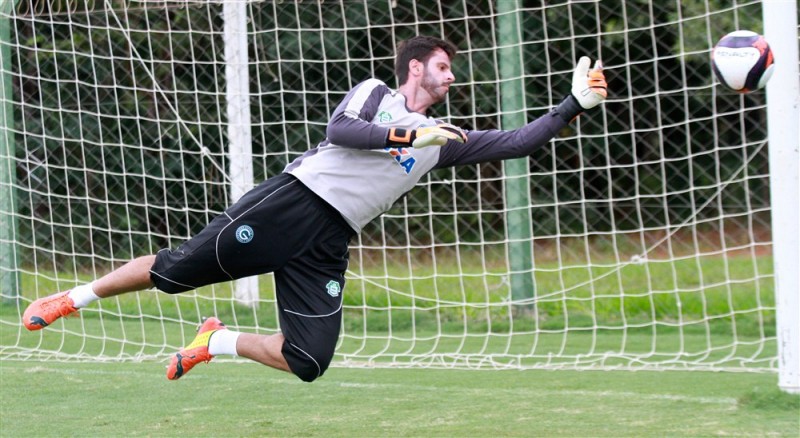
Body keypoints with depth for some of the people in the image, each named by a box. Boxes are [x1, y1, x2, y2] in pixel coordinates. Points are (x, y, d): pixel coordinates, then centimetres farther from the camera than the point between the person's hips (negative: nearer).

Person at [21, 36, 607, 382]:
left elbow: (515, 144, 11)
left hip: (327, 246, 5)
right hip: (290, 205, -4)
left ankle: (219, 342, 15)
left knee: (308, 362, -9)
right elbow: (339, 132, -13)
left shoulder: (442, 140, 16)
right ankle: (75, 298, 11)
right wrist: (411, 134, -18)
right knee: (175, 271, -10)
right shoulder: (374, 93, 6)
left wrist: (575, 105, 4)